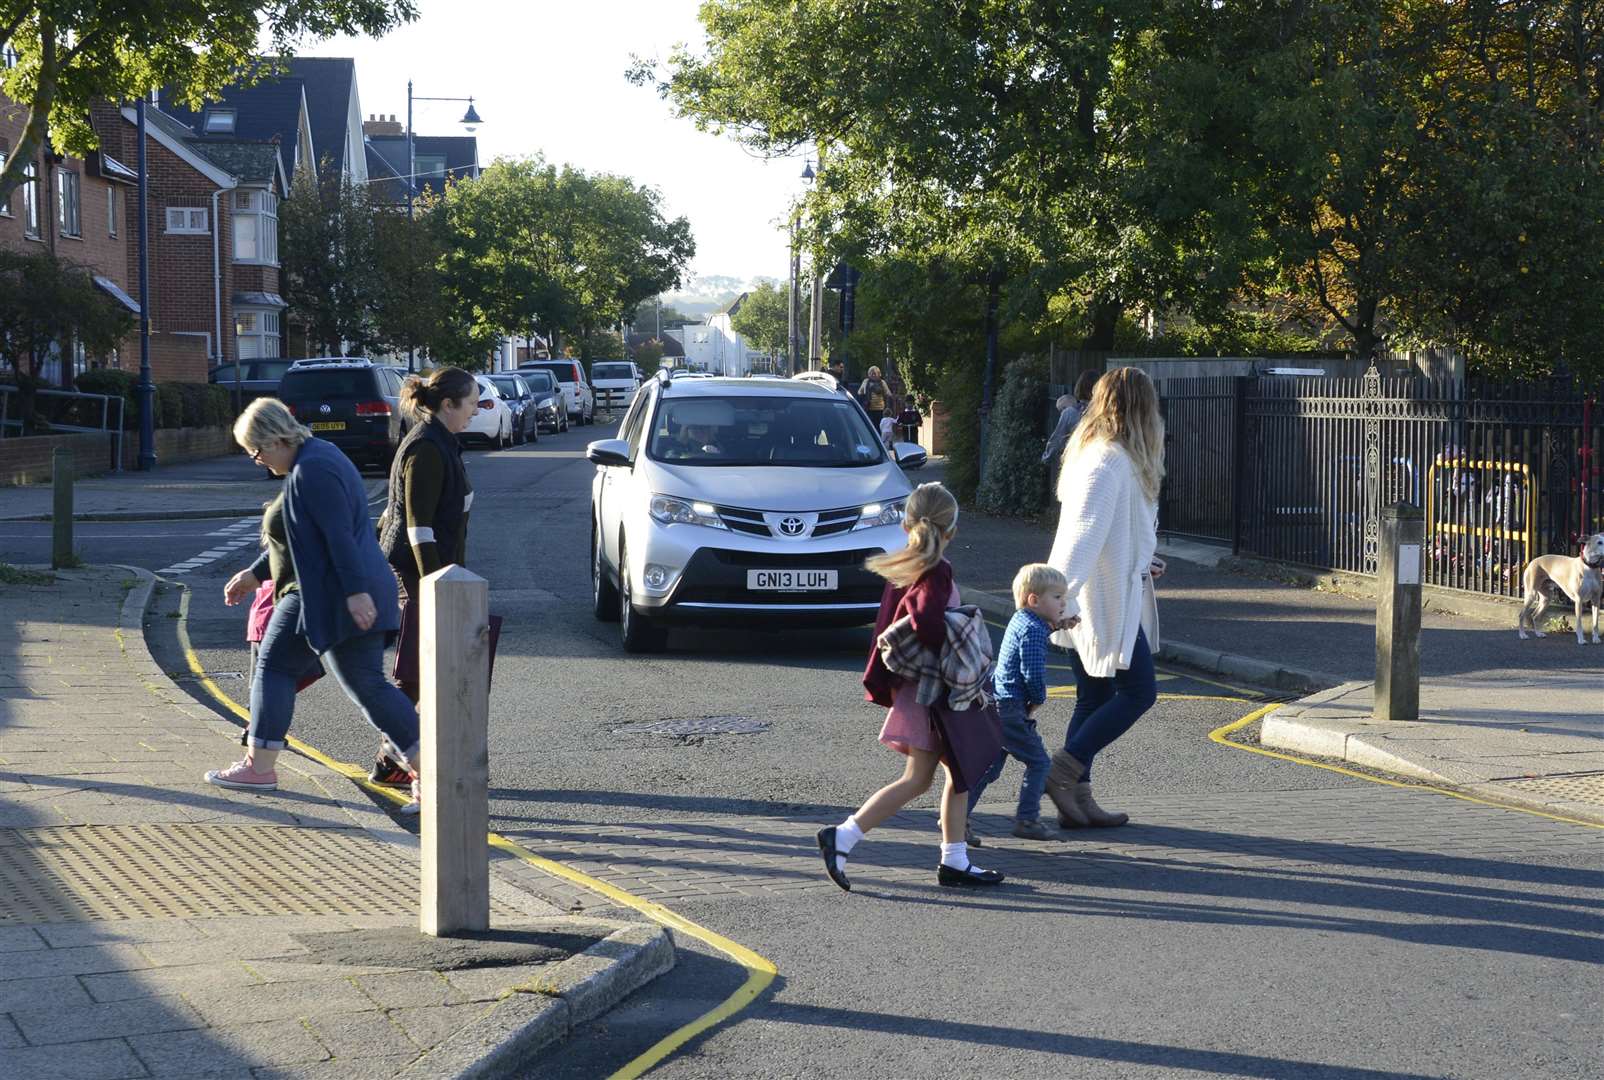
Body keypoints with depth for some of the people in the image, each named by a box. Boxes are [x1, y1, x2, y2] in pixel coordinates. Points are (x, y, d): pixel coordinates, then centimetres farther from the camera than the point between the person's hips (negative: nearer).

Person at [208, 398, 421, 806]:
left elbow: (339, 534, -25)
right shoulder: (312, 460, 16)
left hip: (338, 599, -11)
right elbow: (299, 535, 23)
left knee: (367, 687, -9)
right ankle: (259, 767, 19)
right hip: (314, 596, 11)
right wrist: (255, 573, 25)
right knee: (274, 666, 15)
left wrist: (356, 591, -28)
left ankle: (427, 769, -7)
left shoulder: (312, 470, -18)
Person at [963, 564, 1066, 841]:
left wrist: (1053, 626, 17)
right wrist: (1037, 702, -6)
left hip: (995, 703, 9)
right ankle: (1027, 819, 4)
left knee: (990, 766, 13)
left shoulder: (1020, 620, 14)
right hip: (1011, 710, -9)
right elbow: (1032, 672, -21)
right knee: (1038, 762, 2)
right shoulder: (1032, 629, -16)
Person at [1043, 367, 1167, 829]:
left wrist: (1140, 563, 32)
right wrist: (1063, 596, -31)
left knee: (1095, 697, 11)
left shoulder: (1097, 453, 14)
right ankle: (1063, 772, -6)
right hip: (1106, 600, -10)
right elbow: (1083, 531, -25)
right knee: (1139, 691, -5)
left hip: (1109, 596, 10)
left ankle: (1078, 798, 14)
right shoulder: (1110, 461, -18)